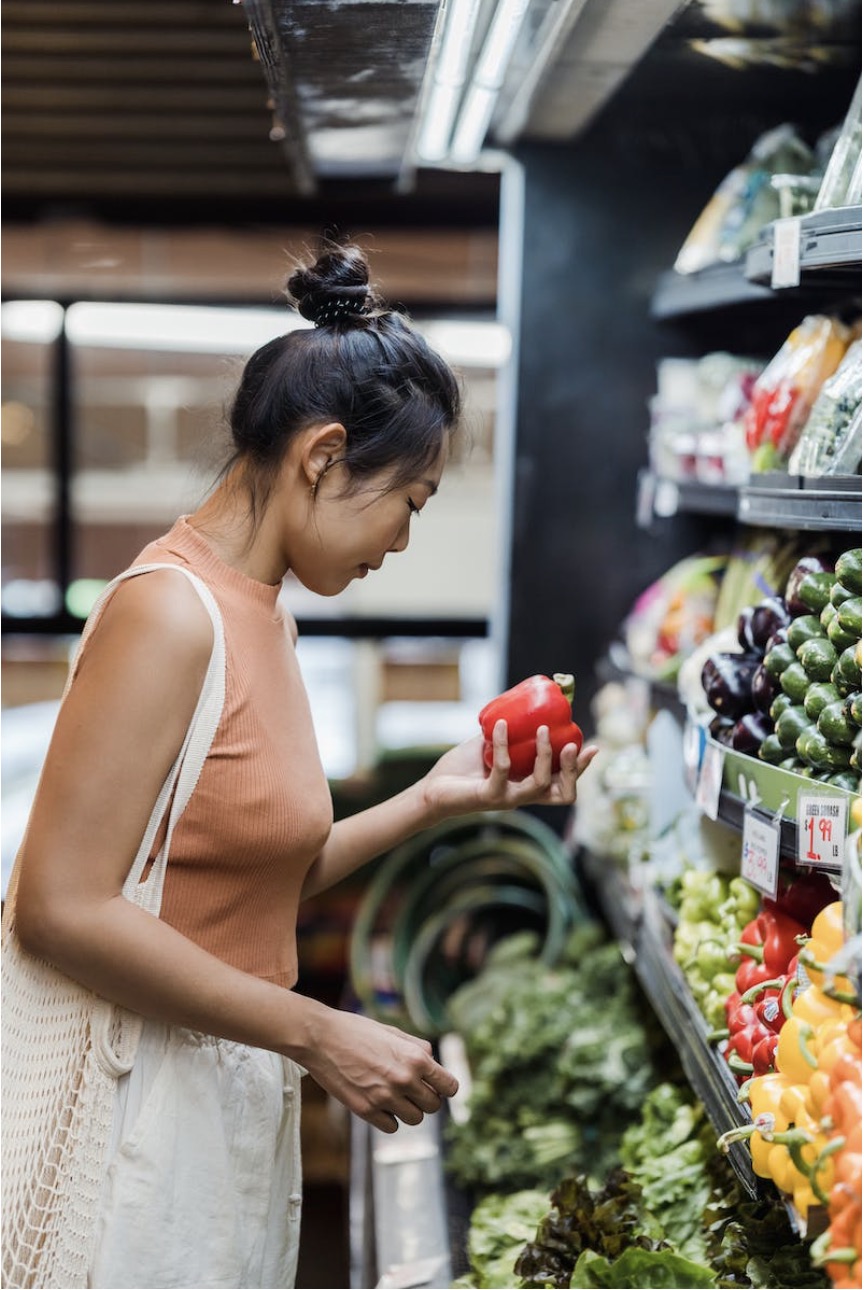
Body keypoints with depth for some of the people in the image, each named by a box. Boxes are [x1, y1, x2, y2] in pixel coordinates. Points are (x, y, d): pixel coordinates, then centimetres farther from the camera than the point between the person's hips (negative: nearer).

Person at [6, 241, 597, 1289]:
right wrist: (322, 1036, -20)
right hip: (152, 1094, -9)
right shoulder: (169, 612, -18)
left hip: (241, 1091, 9)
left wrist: (435, 800, 4)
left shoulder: (263, 613, 9)